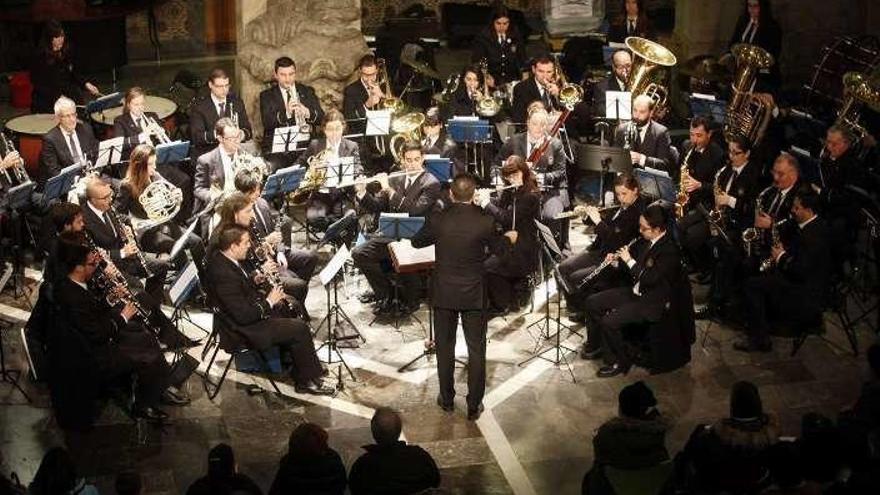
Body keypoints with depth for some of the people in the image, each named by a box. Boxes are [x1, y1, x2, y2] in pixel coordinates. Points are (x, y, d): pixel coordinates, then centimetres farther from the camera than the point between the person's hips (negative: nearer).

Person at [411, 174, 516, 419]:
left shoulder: (437, 220, -13)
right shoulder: (485, 222, -15)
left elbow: (417, 242, 5)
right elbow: (498, 249, 3)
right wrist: (509, 238, 25)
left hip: (444, 294, 1)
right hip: (474, 295, -1)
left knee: (445, 347, 16)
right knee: (476, 349, 11)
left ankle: (446, 399, 28)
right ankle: (474, 405, 17)